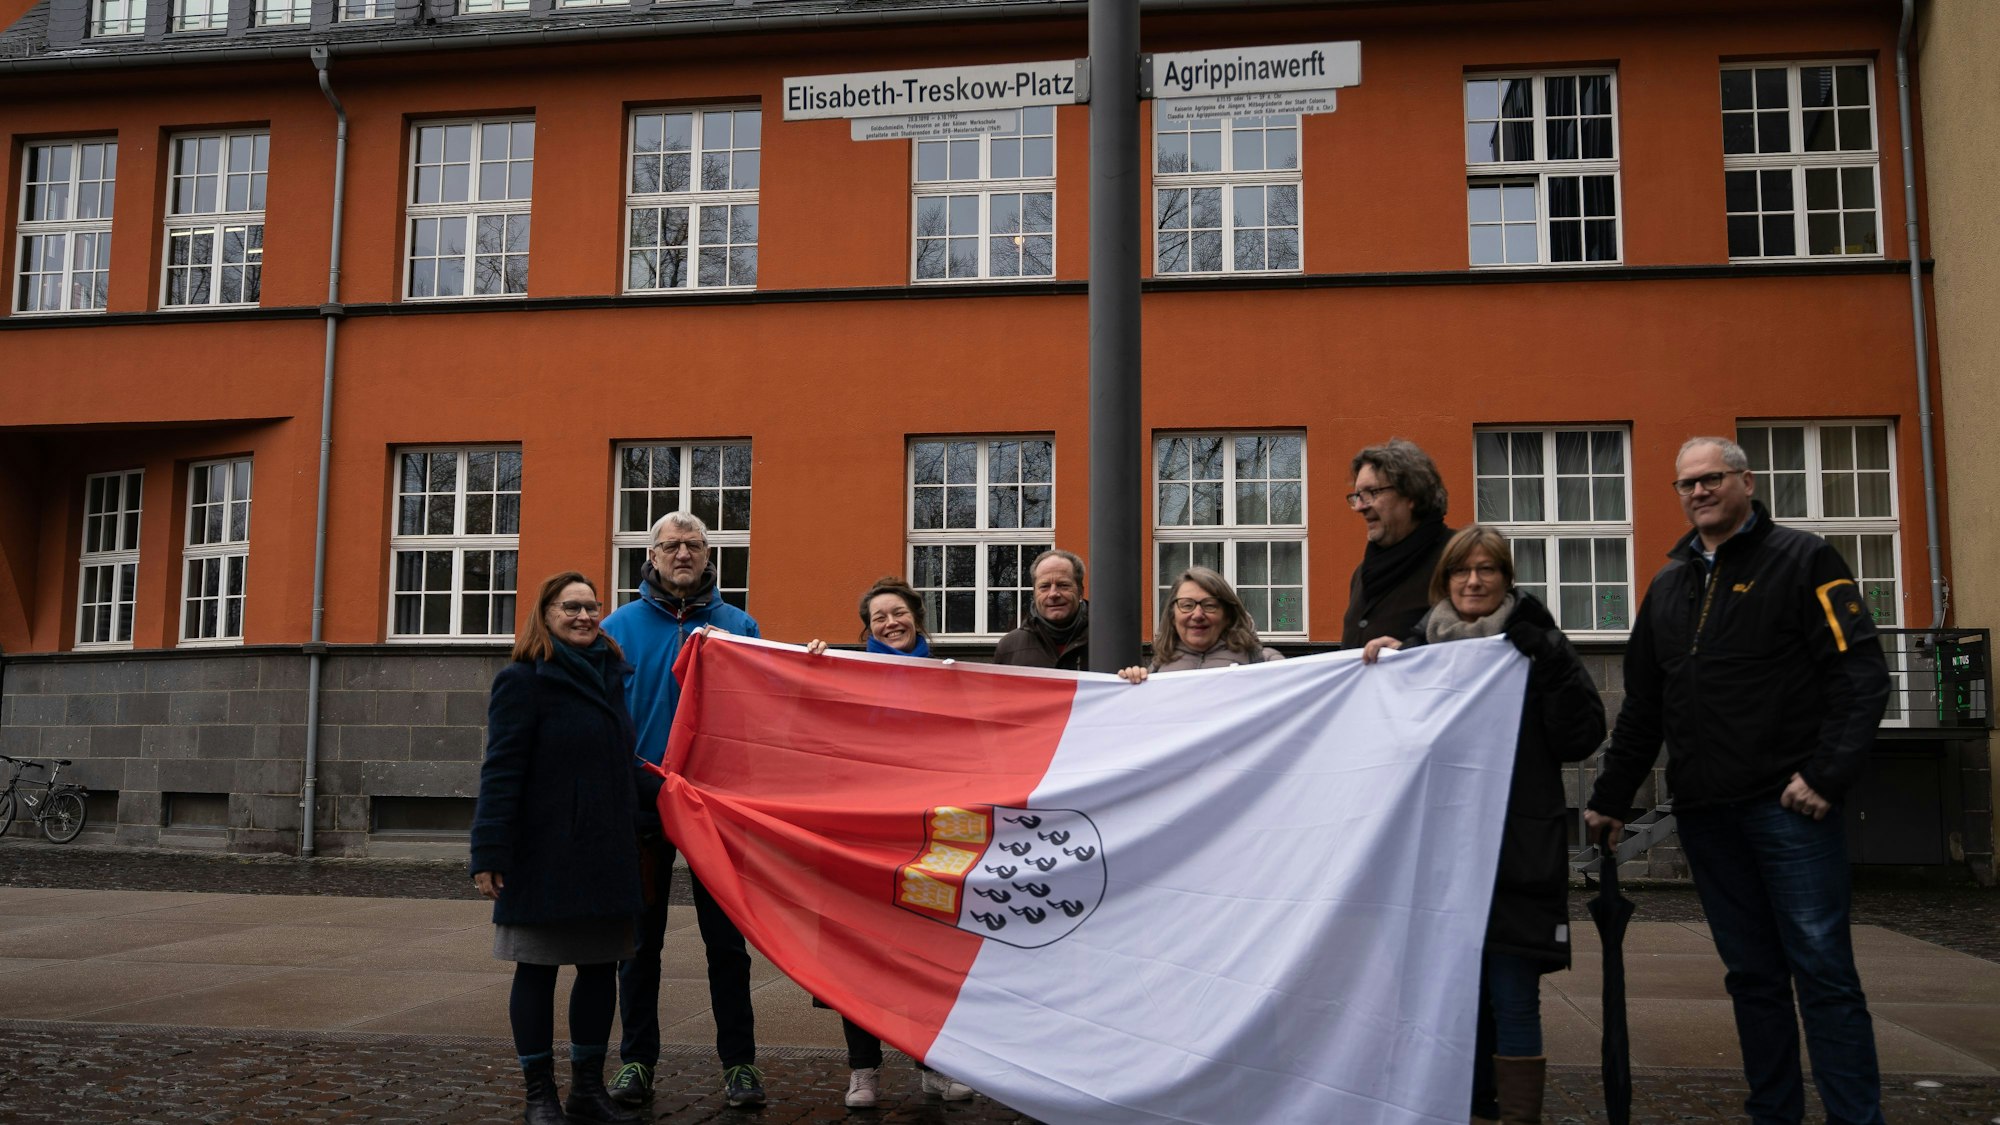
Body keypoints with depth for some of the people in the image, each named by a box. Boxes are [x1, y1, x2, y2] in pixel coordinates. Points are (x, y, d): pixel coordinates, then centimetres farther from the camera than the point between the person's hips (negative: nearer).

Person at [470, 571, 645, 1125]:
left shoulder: (609, 676, 12)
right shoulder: (524, 680, -8)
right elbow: (501, 772, -13)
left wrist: (631, 845, 14)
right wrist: (489, 853, -19)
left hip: (606, 856, 6)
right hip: (545, 857, -6)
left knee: (601, 967, 11)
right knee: (538, 969, 5)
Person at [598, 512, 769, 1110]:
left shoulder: (739, 626, 6)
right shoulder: (620, 627, 5)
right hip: (641, 798, 0)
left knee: (726, 937, 4)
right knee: (640, 937, 9)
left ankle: (739, 1061, 14)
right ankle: (636, 1060, 21)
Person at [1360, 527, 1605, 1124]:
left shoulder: (1536, 645, 1)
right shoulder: (1422, 644, 10)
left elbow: (1580, 739, -7)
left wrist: (1552, 664, -18)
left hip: (1516, 852, -4)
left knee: (1512, 1000, -4)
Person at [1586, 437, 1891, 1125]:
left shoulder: (1802, 561, 1)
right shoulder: (1668, 587, 18)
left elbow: (1861, 675, -8)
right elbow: (1641, 708, 21)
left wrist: (1827, 774, -16)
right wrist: (1611, 798, 18)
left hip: (1788, 804, -5)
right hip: (1703, 811, 5)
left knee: (1823, 971, -3)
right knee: (1752, 976, 10)